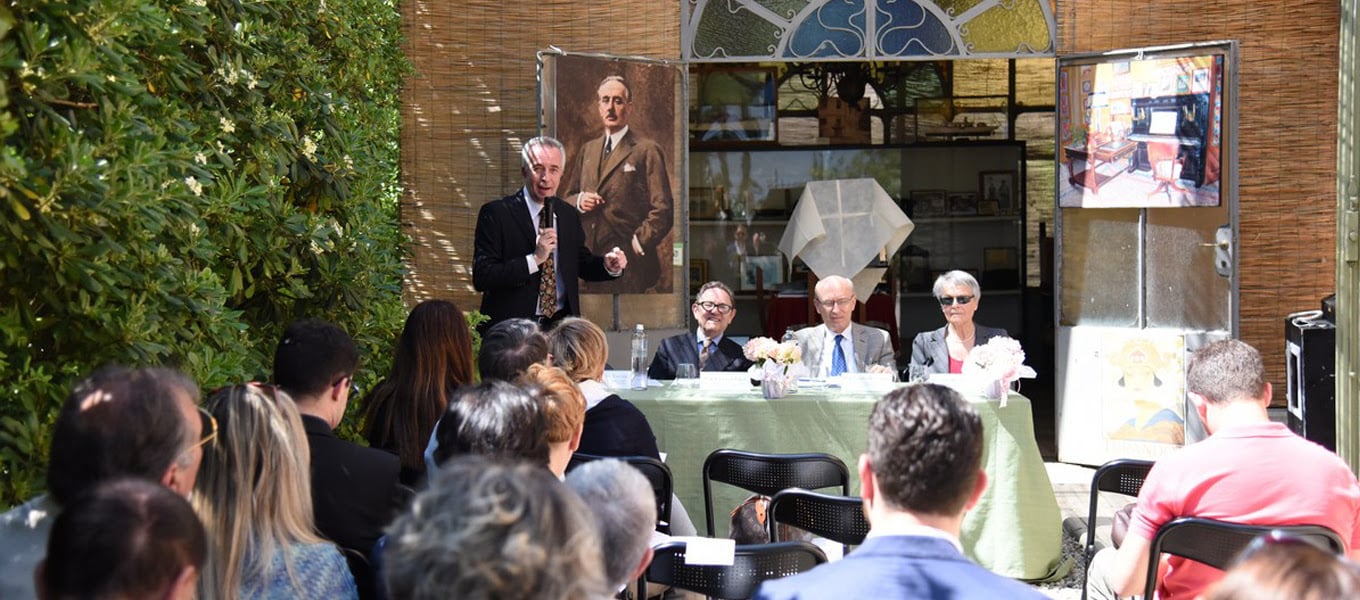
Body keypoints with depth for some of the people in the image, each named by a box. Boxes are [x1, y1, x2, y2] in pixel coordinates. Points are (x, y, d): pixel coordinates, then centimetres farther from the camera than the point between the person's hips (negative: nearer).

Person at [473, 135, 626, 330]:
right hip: (511, 328, -4)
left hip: (561, 324, 4)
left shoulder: (569, 216, 11)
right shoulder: (496, 213, -6)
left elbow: (582, 265, 23)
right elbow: (481, 278, -13)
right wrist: (534, 259, -20)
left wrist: (609, 266, 2)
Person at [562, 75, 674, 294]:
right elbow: (568, 198, 24)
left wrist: (639, 243, -13)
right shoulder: (587, 150, 19)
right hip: (589, 258, 5)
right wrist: (579, 202, 2)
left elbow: (662, 209, -5)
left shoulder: (648, 150, -1)